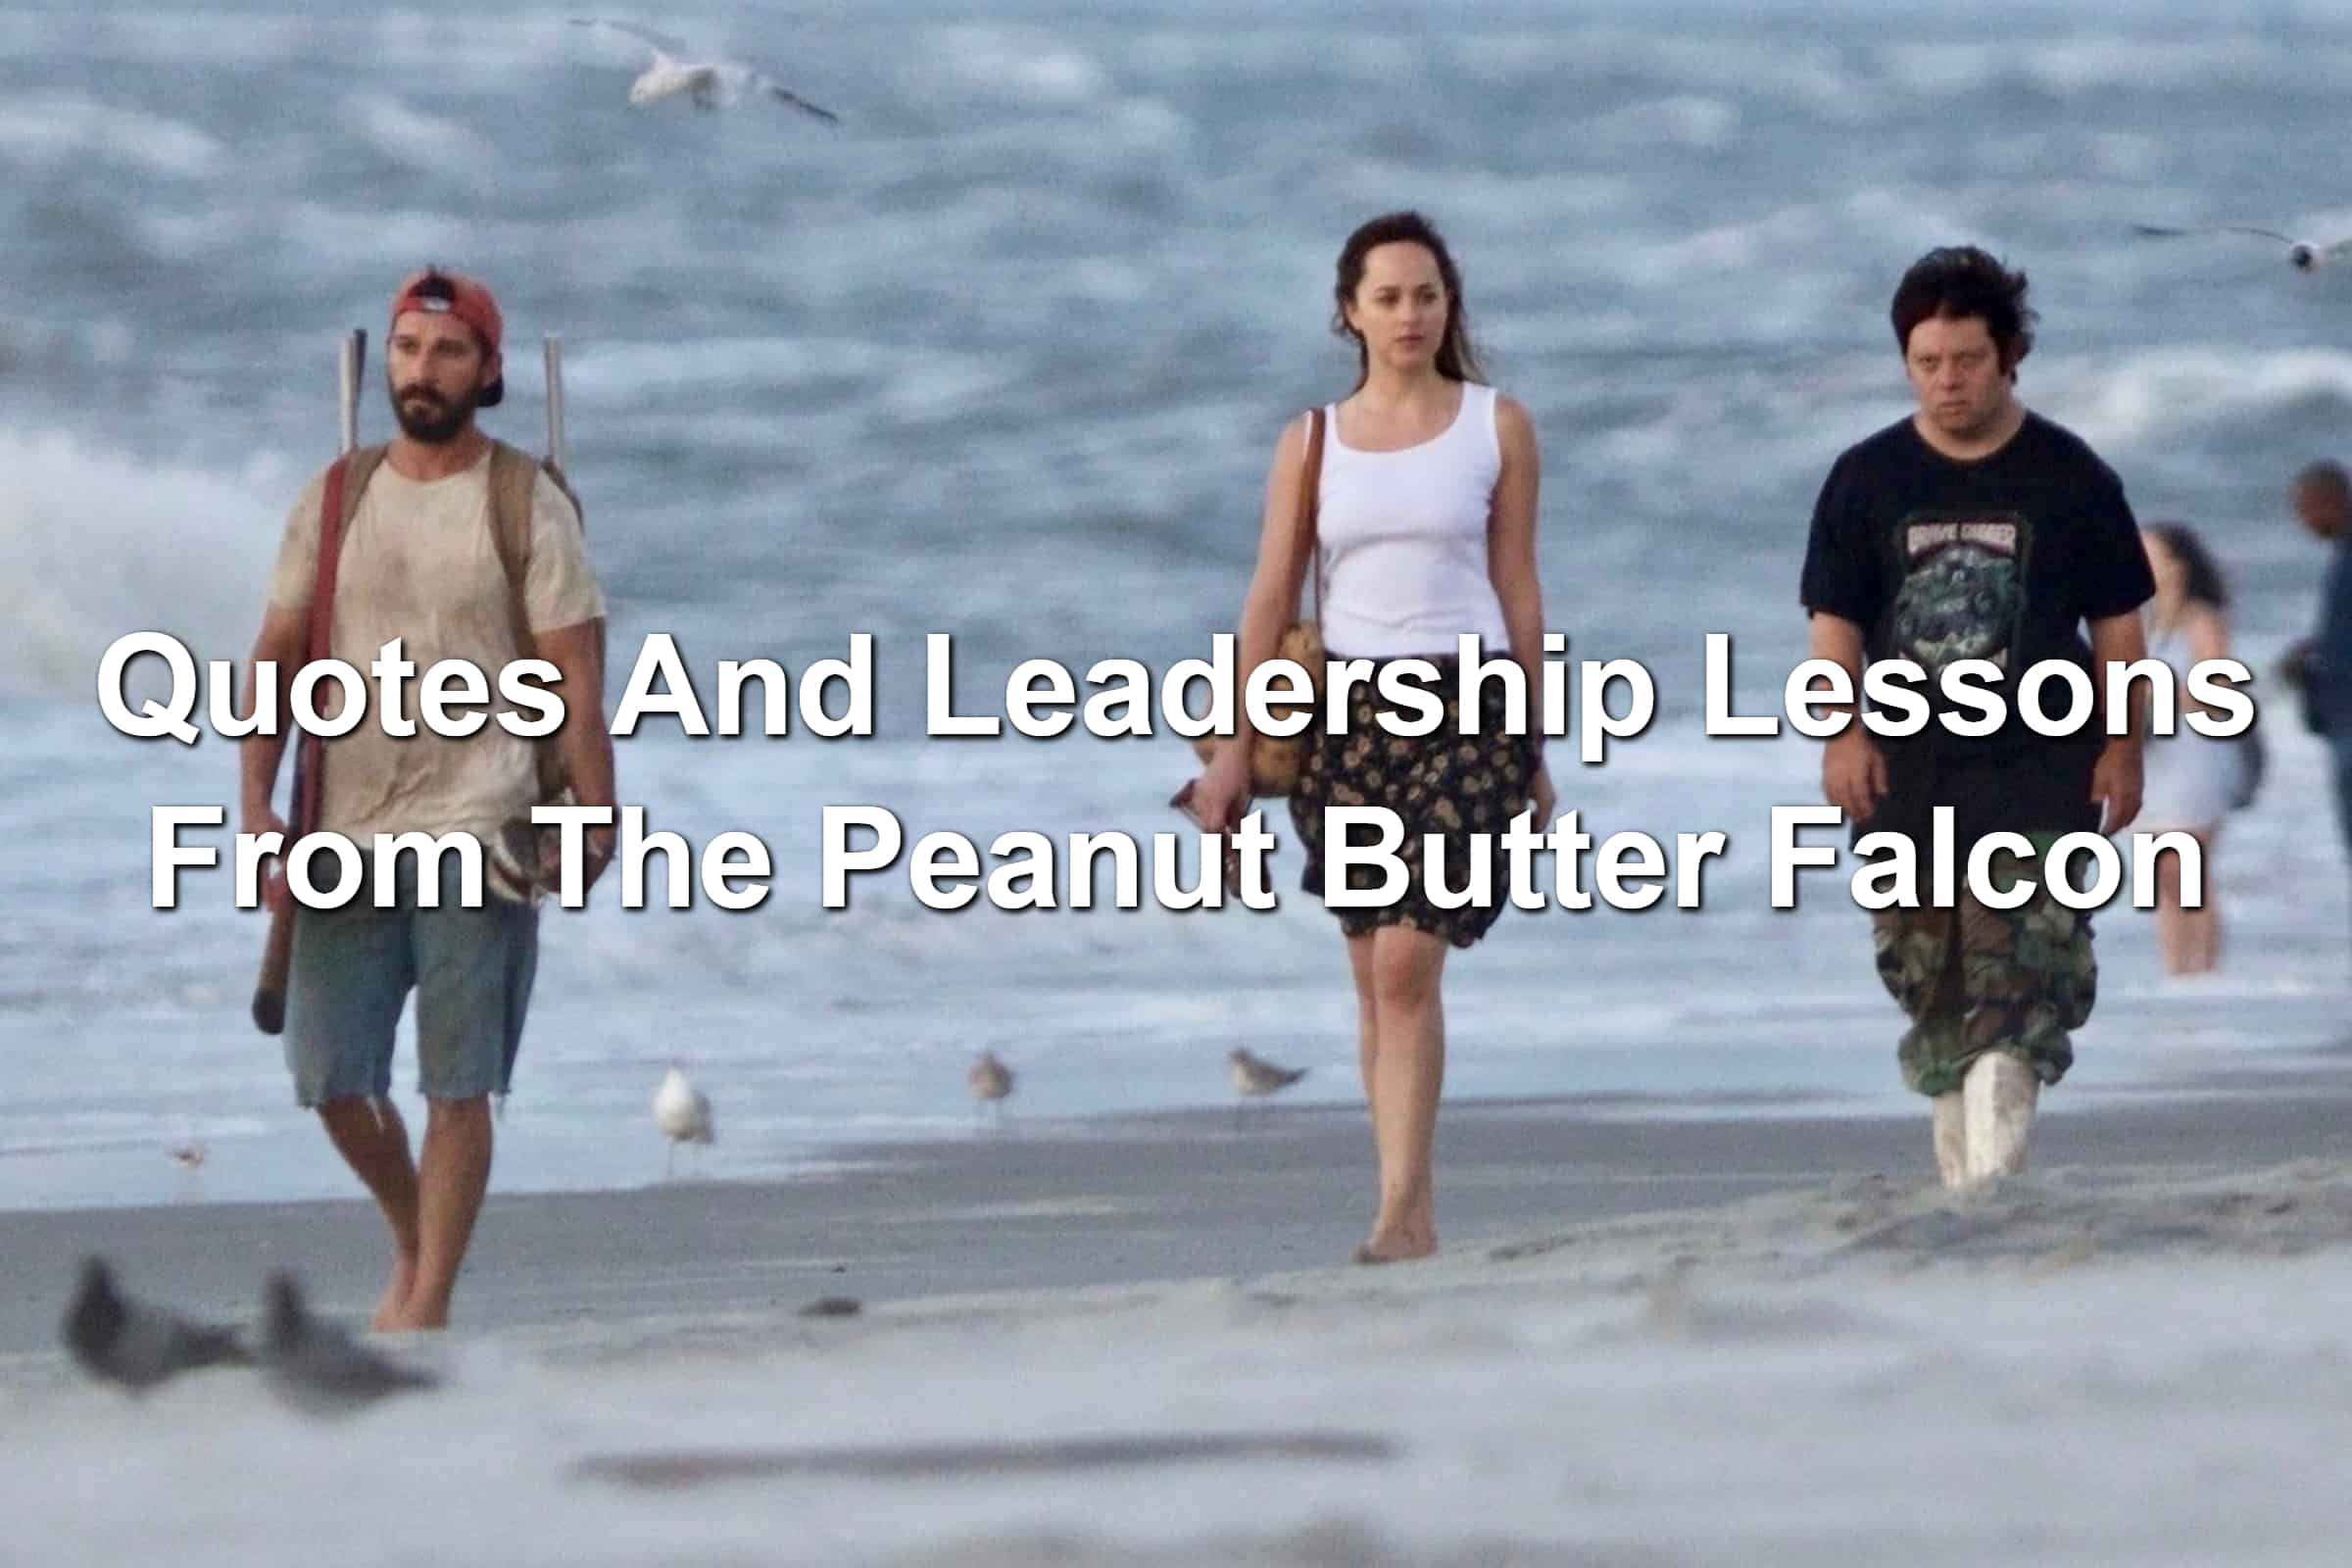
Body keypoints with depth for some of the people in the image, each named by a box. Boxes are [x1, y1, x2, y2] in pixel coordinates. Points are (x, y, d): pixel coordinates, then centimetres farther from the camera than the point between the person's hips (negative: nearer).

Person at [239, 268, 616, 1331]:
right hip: (348, 838, 4)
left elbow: (576, 674, -4)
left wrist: (596, 817, -13)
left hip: (476, 837, -4)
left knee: (458, 1083, -5)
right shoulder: (333, 502, 11)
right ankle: (412, 1235, 29)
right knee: (331, 1074, 4)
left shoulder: (527, 506, 1)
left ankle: (428, 1305, -1)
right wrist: (255, 807, 0)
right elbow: (277, 660, 11)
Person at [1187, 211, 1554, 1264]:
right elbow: (1270, 601, 7)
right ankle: (1415, 1212, 11)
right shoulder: (1312, 443, 9)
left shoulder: (1496, 428, 5)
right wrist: (1234, 747, 0)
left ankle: (1400, 1210, -18)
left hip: (1464, 710, -3)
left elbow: (1518, 589, 7)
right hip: (1348, 709, 3)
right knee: (1375, 976, 5)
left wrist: (1535, 752, 7)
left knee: (1406, 961, -15)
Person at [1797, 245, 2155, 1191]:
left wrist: (2122, 745, 1)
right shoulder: (1867, 479, 6)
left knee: (2018, 979, -14)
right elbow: (1835, 619, 5)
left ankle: (1995, 1161, -20)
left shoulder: (2069, 477, 3)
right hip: (1909, 770, 2)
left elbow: (2117, 624, 7)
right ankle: (1960, 1171, 14)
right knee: (1931, 986, 5)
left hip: (2037, 768, -2)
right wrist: (1842, 730, -8)